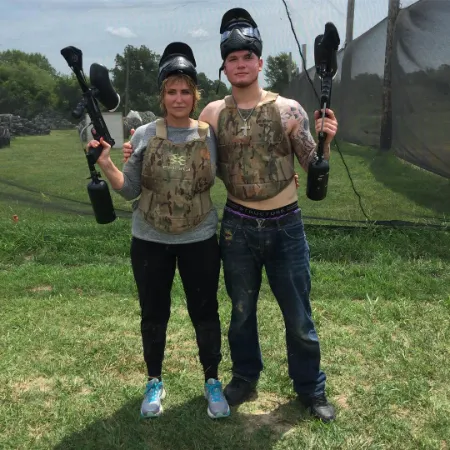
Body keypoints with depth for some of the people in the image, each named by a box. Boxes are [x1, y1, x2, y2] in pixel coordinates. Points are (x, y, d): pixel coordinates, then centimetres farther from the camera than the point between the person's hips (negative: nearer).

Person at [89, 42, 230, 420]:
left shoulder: (209, 135, -3)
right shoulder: (143, 136, -3)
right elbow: (130, 191, -2)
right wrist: (106, 164, -14)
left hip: (199, 240, 0)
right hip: (150, 241, 1)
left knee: (205, 312, 9)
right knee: (154, 314, 13)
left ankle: (212, 381, 28)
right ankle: (154, 382, 33)